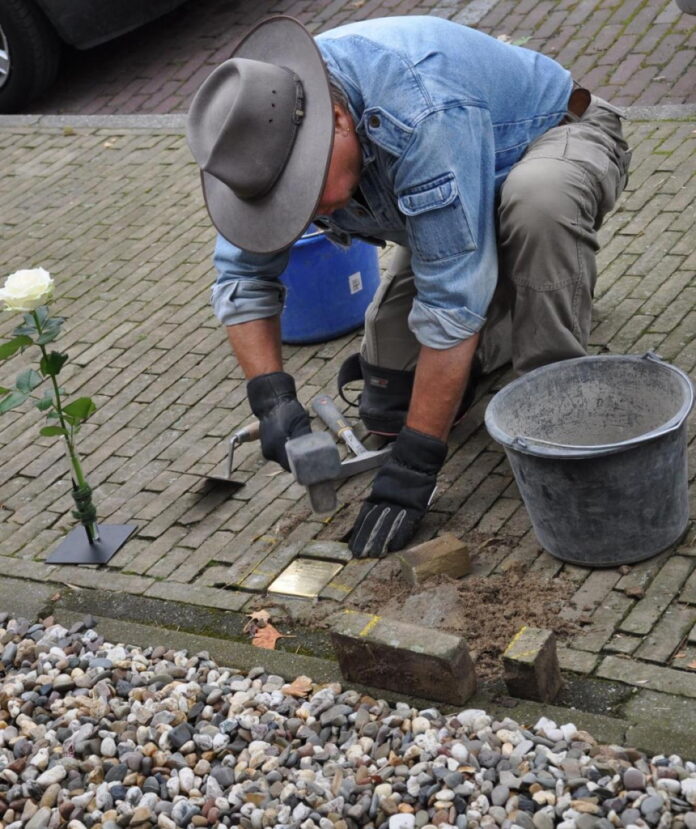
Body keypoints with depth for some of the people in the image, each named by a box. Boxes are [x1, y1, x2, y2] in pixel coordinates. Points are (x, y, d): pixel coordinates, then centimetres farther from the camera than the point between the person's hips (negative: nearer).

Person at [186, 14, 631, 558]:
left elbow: (452, 301, -41)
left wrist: (416, 463, -37)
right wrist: (271, 397, -28)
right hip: (454, 212, 6)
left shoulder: (422, 115, -43)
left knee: (536, 198, -43)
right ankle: (510, 311, 23)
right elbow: (242, 277, -11)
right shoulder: (266, 130, -22)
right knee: (387, 409, -3)